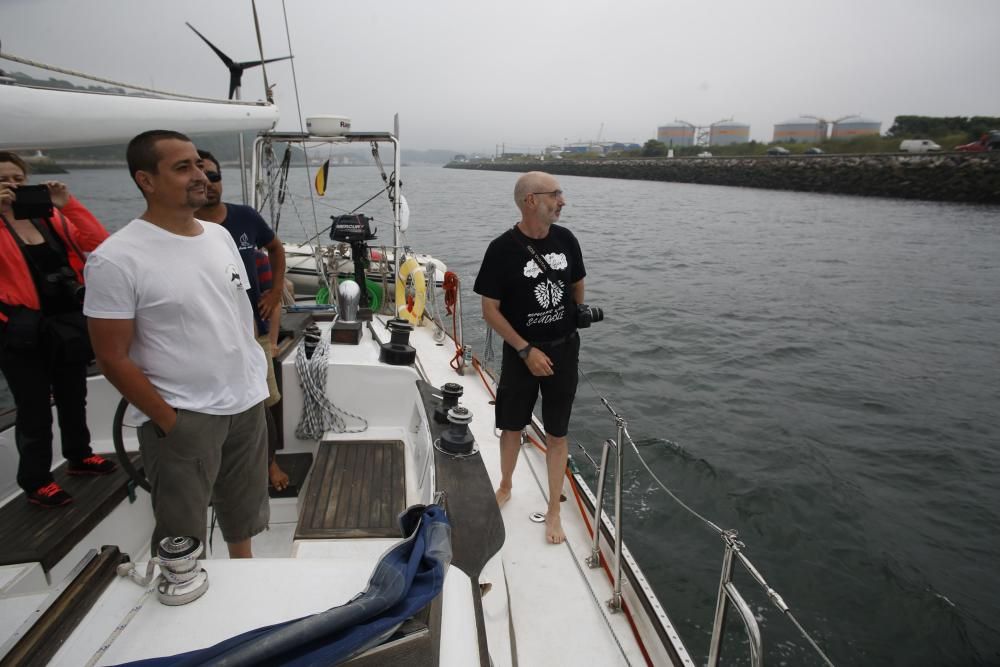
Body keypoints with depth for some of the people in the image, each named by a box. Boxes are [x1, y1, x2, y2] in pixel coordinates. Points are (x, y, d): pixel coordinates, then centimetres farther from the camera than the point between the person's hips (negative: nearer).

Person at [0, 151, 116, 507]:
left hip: (69, 324, 4)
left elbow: (99, 243, -6)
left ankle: (79, 456, 40)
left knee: (74, 397, 20)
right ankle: (35, 482, 21)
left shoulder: (51, 217, 5)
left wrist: (68, 204, -12)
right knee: (34, 410, 5)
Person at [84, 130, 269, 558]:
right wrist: (168, 421, -12)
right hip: (183, 417, -6)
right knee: (182, 544, 8)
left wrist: (260, 375, 7)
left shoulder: (219, 235, 4)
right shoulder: (116, 259, -15)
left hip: (249, 404, 6)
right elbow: (112, 358, -13)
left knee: (243, 519, 23)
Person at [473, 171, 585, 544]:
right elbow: (490, 310, -12)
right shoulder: (503, 249, -15)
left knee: (557, 433, 9)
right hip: (521, 352, -2)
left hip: (564, 349, 2)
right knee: (512, 426, 14)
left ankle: (553, 512, 23)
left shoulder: (566, 239, -3)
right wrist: (527, 350, -16)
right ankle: (505, 488, 41)